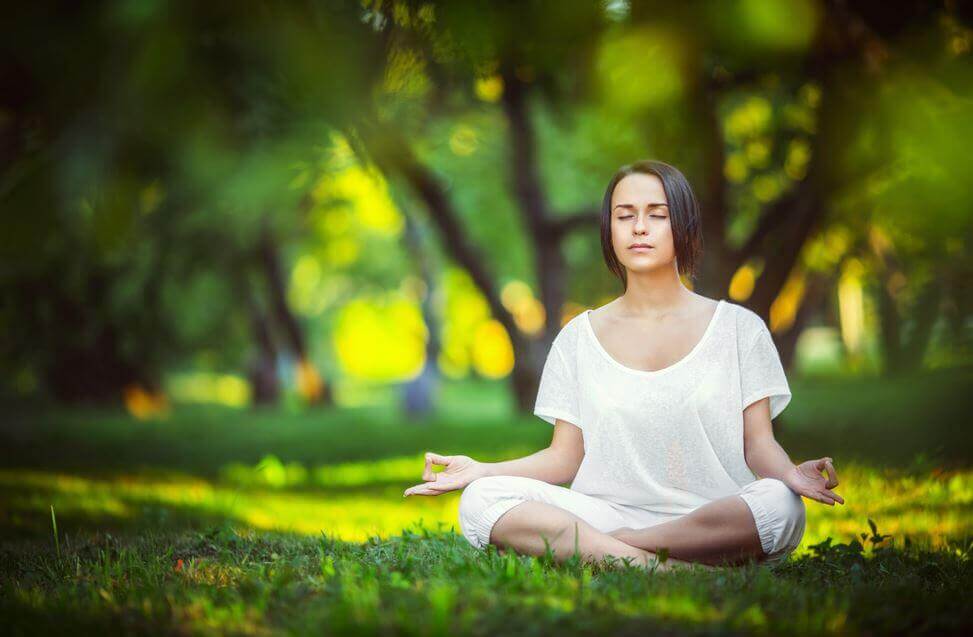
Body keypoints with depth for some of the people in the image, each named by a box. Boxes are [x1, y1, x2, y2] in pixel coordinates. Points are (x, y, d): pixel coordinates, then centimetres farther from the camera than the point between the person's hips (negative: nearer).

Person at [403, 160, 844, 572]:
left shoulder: (738, 327, 9)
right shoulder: (578, 339, 14)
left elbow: (759, 443, 5)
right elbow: (565, 457, 10)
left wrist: (790, 474, -19)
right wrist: (481, 470, -7)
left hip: (715, 521, -1)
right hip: (607, 513, 1)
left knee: (780, 506, -36)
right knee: (482, 500, -24)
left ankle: (586, 548, -29)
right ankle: (662, 568, -35)